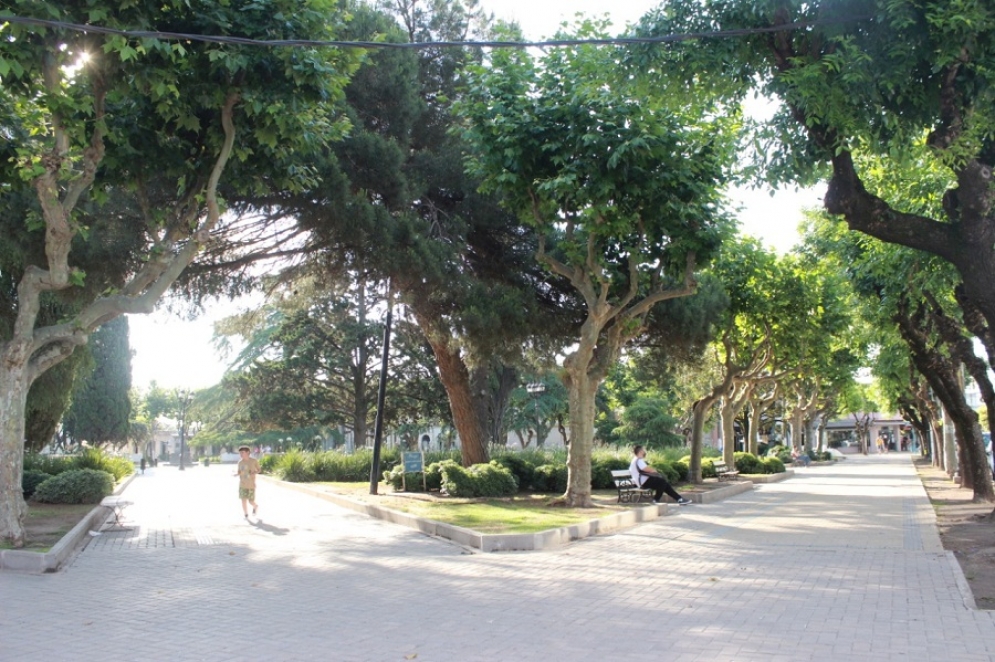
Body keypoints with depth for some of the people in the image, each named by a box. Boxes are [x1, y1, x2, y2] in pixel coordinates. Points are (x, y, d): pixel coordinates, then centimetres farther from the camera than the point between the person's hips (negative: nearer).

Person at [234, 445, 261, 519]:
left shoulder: (254, 461, -8)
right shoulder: (240, 462, 1)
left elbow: (258, 470, 3)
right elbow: (238, 472, 10)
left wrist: (254, 473, -18)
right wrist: (237, 473, -14)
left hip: (251, 485, -3)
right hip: (242, 484, 3)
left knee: (251, 501, 0)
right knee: (243, 500, -3)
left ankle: (255, 506, 35)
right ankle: (246, 515, 13)